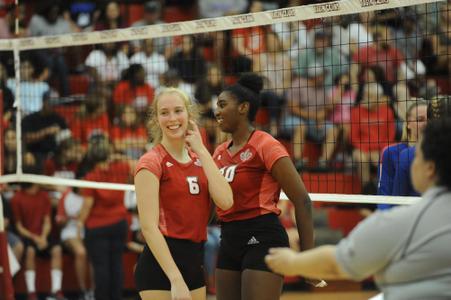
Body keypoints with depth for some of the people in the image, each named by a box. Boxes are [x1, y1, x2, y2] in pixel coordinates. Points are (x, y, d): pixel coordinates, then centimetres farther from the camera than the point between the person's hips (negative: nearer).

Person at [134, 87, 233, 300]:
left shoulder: (198, 159, 11)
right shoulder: (151, 163, -9)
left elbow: (225, 201, -5)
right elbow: (149, 227, -16)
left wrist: (202, 151, -5)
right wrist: (176, 279, -22)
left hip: (195, 261, 7)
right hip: (161, 261, -7)